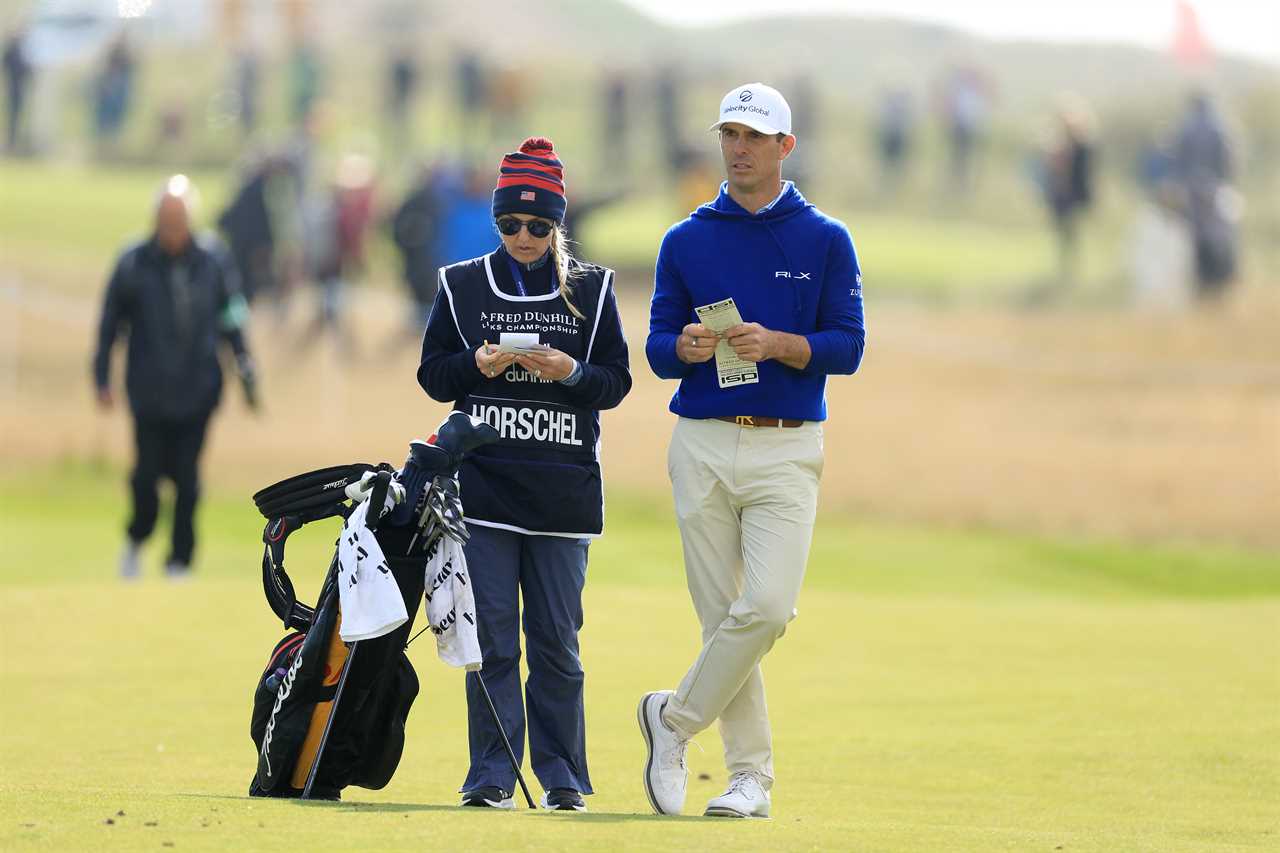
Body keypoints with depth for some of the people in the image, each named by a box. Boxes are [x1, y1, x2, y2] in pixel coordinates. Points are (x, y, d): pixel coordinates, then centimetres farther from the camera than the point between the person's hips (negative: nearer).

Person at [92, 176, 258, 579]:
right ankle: (136, 539, 27)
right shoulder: (133, 265, -4)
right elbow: (109, 324, 3)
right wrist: (102, 379, 0)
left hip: (197, 390, 1)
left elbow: (231, 323, 9)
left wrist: (247, 379, 8)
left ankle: (179, 562, 7)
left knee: (187, 478, -2)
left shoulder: (212, 262, 1)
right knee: (147, 473, -1)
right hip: (149, 391, -1)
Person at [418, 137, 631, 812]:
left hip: (564, 489, 0)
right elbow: (432, 375, 8)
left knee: (556, 641, 1)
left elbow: (617, 381, 6)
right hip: (482, 486, 0)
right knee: (491, 636, -2)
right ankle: (493, 775, 2)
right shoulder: (461, 286, 8)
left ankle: (561, 776, 9)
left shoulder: (591, 289, 7)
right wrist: (480, 364, -12)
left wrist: (570, 371, -14)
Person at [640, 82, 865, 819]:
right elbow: (657, 347, 8)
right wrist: (686, 348, -15)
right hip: (703, 446, 2)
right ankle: (751, 772, 8)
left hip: (786, 448, -2)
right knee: (722, 613, 1)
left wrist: (776, 344, -19)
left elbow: (848, 347, -2)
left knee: (767, 606, -16)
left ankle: (675, 718, 3)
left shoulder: (825, 240, 4)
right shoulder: (687, 240, 9)